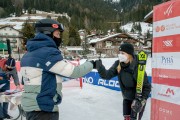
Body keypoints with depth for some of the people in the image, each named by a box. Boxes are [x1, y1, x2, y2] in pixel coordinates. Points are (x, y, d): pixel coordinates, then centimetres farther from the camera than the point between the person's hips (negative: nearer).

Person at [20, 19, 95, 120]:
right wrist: (91, 64, 0)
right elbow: (74, 72, -16)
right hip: (43, 108, -9)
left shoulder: (29, 53, 9)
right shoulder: (48, 52, -20)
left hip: (32, 106, 9)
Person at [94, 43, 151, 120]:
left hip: (138, 98, -5)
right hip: (126, 97, 5)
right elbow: (107, 75, -16)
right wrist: (99, 66, -31)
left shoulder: (138, 67, -28)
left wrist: (141, 100, -27)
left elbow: (147, 87, -20)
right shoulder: (118, 64, -13)